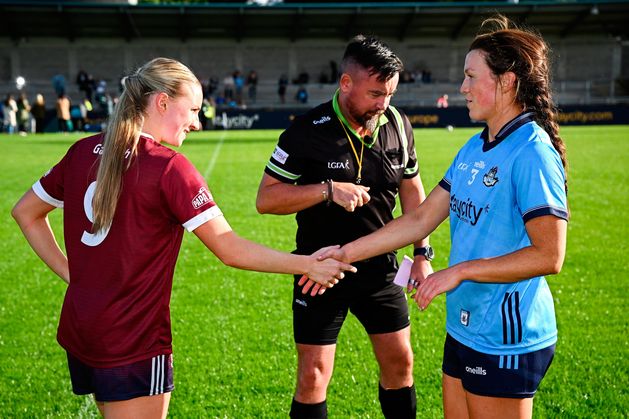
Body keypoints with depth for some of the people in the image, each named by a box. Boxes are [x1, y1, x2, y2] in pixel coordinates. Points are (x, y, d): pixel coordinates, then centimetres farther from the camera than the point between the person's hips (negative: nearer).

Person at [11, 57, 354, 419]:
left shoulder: (84, 152, 3)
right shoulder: (169, 166, -16)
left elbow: (26, 212, 14)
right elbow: (230, 249, -17)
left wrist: (71, 273, 12)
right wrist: (307, 265, -10)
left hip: (77, 333, 7)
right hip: (133, 344, -7)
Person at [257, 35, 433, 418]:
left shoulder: (399, 125, -1)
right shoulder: (308, 131, -15)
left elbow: (412, 189, 12)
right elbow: (265, 199, -15)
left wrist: (422, 253, 6)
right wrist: (329, 190, -27)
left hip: (380, 268, 4)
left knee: (400, 362, 11)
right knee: (313, 376, -1)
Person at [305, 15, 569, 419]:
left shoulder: (532, 154, -18)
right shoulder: (474, 148, 9)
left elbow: (549, 255, -22)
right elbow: (420, 219, 11)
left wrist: (460, 271, -19)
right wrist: (346, 253, 8)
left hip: (507, 340, -8)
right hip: (463, 329, 8)